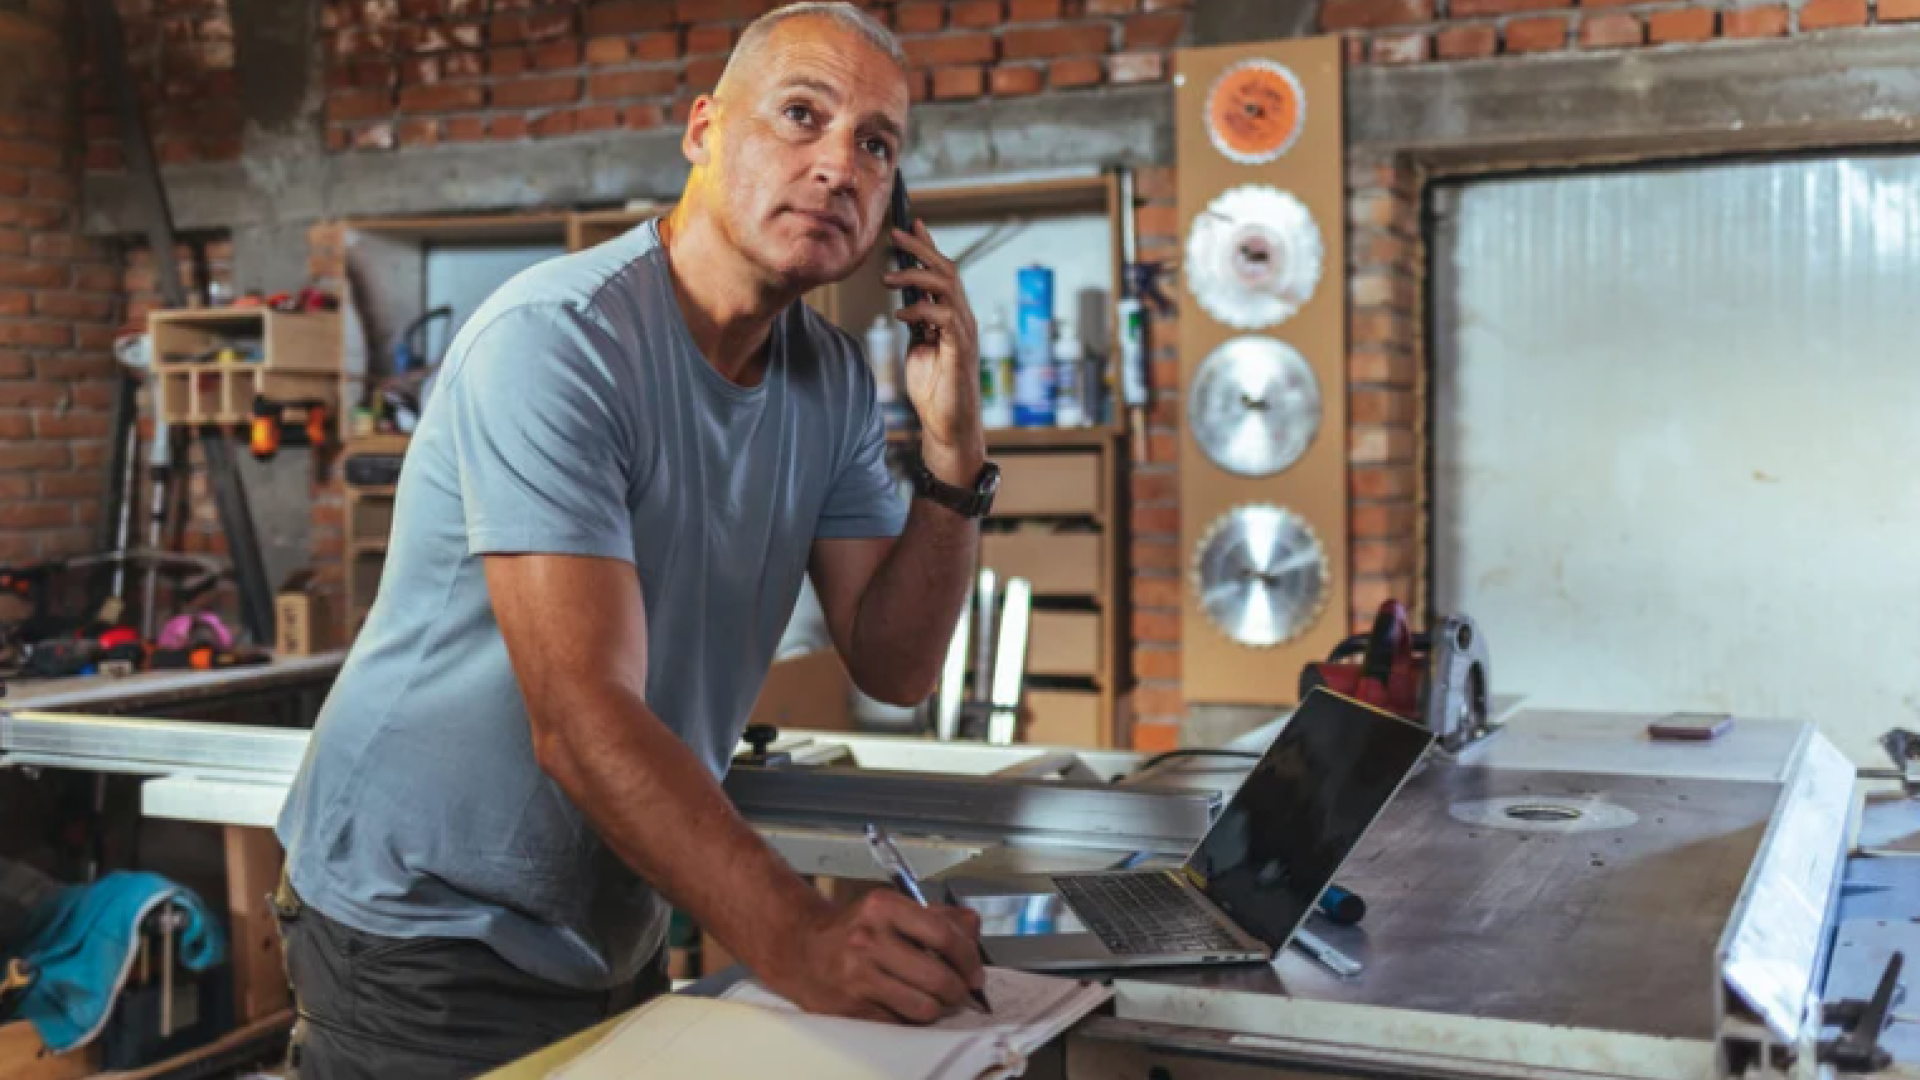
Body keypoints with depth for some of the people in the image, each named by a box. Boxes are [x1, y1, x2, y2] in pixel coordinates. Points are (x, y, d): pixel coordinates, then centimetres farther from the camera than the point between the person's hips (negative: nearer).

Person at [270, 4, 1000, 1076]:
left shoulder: (833, 377, 0)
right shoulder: (554, 341, -24)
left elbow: (895, 666, -2)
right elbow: (582, 719, -33)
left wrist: (954, 445, -15)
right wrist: (797, 941, -44)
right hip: (427, 939, -7)